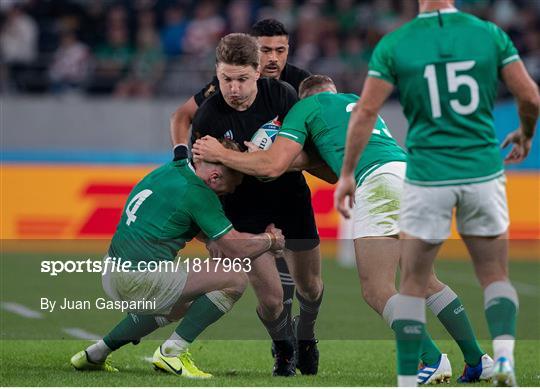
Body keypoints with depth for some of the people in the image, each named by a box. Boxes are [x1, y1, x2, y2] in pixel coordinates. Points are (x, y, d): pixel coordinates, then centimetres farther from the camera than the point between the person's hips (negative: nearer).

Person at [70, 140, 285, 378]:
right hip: (141, 277, -10)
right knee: (236, 278, -9)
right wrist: (271, 240, 9)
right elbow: (238, 249, -10)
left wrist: (210, 238, 18)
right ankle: (173, 351, -4)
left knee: (181, 305, 37)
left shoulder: (172, 169, 12)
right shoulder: (197, 193, -14)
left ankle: (95, 354, 33)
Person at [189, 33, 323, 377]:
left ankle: (306, 336, 45)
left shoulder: (281, 95, -16)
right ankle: (283, 351, 22)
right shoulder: (207, 117, -20)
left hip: (291, 195, 2)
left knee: (310, 286, 11)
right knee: (271, 297, -10)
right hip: (244, 204, -2)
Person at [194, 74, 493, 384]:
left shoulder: (307, 106, 16)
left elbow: (273, 165, 7)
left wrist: (220, 154, 18)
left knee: (377, 289, -6)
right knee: (424, 282, 16)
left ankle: (431, 360, -20)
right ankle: (477, 360, 11)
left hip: (380, 180, -7)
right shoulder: (358, 101, 36)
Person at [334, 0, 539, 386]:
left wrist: (347, 173, 4)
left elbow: (366, 111, -4)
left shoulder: (394, 44, -3)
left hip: (428, 177, -1)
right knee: (495, 277, 14)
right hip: (483, 171, 1)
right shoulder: (490, 34, -1)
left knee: (414, 284, 11)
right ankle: (504, 351, -11)